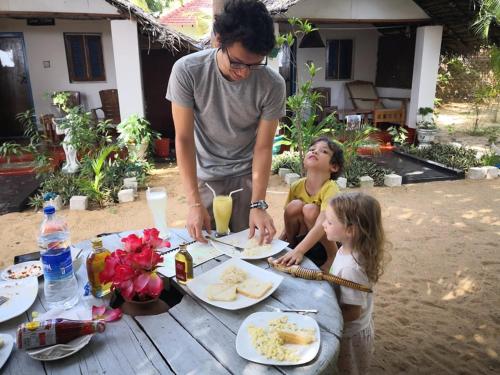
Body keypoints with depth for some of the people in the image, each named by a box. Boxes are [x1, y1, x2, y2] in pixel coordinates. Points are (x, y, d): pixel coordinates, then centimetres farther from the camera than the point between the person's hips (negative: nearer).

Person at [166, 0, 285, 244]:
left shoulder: (272, 84, -20)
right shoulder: (186, 71, -21)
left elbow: (263, 147, -13)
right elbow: (183, 139, -18)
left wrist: (258, 205, -21)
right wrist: (194, 203, -23)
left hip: (247, 174, 1)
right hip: (205, 175, 0)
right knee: (205, 244, 7)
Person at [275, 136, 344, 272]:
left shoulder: (330, 189, -26)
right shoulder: (297, 186, -10)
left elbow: (321, 225, -40)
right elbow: (290, 220, 2)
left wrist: (298, 251, -51)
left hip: (329, 241, -4)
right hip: (303, 239, 4)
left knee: (310, 210, -31)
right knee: (294, 206, -23)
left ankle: (333, 256, -12)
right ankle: (291, 244, 1)